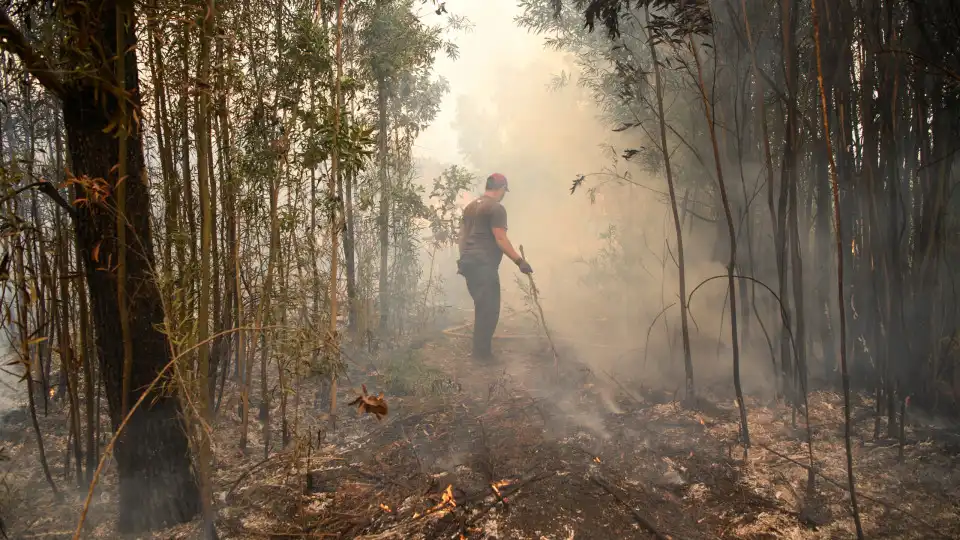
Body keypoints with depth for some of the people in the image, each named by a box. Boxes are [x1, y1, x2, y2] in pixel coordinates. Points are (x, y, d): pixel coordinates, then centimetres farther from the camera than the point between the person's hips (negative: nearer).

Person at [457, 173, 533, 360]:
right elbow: (500, 239, -15)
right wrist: (519, 261, -13)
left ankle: (480, 349, 23)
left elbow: (462, 235, 20)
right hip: (484, 264, -9)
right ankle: (482, 352, -1)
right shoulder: (496, 208, -9)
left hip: (469, 261, 9)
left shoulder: (470, 206, 18)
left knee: (481, 306, 17)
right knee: (489, 308, -4)